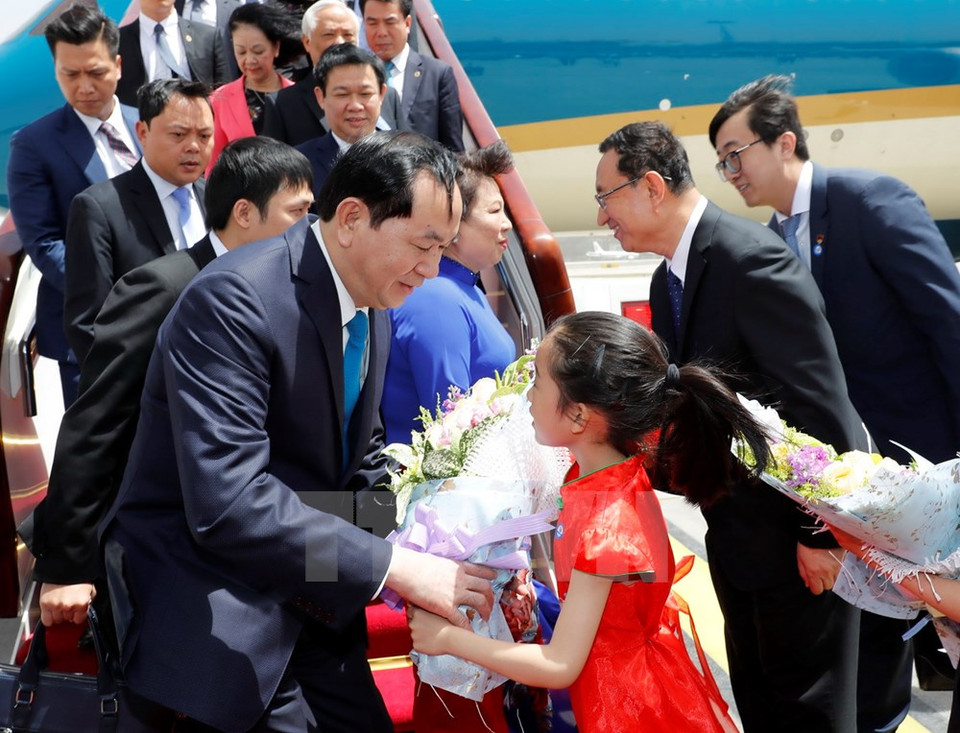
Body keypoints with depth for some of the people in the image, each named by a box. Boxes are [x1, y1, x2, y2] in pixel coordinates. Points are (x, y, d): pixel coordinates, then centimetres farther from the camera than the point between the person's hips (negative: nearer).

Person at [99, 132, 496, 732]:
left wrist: (433, 547, -3)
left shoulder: (373, 309, 5)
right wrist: (395, 567, -27)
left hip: (312, 609, 8)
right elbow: (227, 501, -30)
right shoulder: (233, 299, -22)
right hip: (216, 611, -8)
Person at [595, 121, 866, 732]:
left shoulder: (751, 259, -24)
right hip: (738, 532, 9)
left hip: (799, 526, -9)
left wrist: (820, 532, -23)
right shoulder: (669, 280, 7)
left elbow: (820, 402, -25)